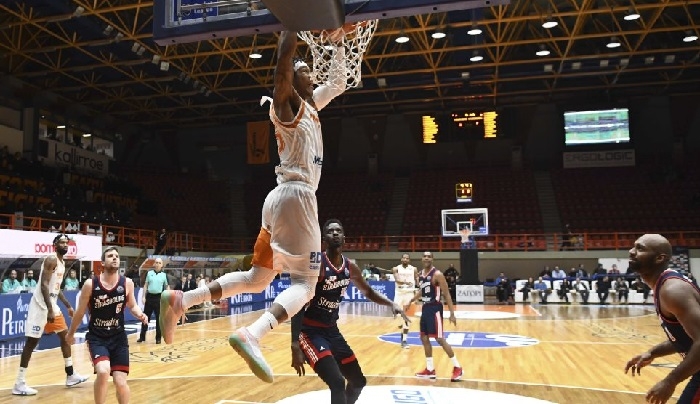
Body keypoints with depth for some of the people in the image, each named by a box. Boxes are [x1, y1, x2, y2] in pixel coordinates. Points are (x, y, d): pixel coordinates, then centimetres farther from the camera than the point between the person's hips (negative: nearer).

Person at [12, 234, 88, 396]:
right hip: (41, 305, -10)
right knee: (32, 342, -5)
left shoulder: (62, 263, 15)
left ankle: (70, 376, 20)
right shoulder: (51, 259, -15)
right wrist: (49, 309, -28)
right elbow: (44, 285, -23)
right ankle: (19, 384, 3)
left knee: (65, 336, 13)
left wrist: (68, 306, 22)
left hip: (52, 304, 10)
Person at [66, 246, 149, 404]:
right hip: (97, 337, -2)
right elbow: (80, 312, 2)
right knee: (103, 372, -26)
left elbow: (132, 305, 10)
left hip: (118, 337, 2)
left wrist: (140, 314, -12)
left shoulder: (127, 283, -7)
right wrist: (71, 333, 14)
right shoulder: (90, 284, -12)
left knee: (120, 382, 1)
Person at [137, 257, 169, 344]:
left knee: (159, 318, 3)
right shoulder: (149, 273, 5)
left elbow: (167, 287, 5)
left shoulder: (164, 275, 2)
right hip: (149, 297, 1)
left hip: (159, 298, -1)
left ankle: (158, 338, 12)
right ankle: (142, 336, 18)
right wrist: (143, 296, 1)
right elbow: (146, 285, 8)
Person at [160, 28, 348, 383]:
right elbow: (283, 62, -22)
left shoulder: (309, 104, 22)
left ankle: (180, 300, 10)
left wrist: (339, 41, 32)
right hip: (296, 196, -9)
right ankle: (251, 335, -31)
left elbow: (338, 83, 35)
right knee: (305, 283, -13)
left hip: (284, 197, 9)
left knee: (258, 278, 13)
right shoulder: (286, 102, -3)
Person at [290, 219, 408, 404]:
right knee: (337, 383, -23)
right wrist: (295, 345, -29)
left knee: (358, 381, 15)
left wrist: (392, 304, 2)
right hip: (310, 330, -8)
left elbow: (368, 292, 20)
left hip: (332, 330, 8)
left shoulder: (350, 267, 3)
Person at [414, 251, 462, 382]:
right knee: (424, 338, 10)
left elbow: (446, 295, -14)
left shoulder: (437, 274, -15)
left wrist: (452, 314, -17)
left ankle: (457, 367, 6)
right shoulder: (420, 275, 7)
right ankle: (430, 369, 21)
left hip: (435, 309, -8)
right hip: (425, 308, 8)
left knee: (440, 339, -7)